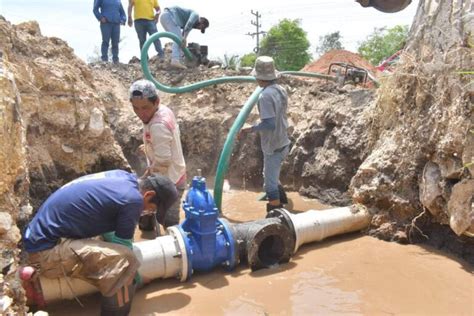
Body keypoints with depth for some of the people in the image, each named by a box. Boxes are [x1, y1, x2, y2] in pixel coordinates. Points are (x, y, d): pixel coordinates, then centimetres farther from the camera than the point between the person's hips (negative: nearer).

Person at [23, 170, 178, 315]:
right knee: (123, 260, -24)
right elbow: (122, 246, -9)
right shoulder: (132, 199, -20)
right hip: (46, 250, -10)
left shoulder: (123, 177, 4)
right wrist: (133, 275, 7)